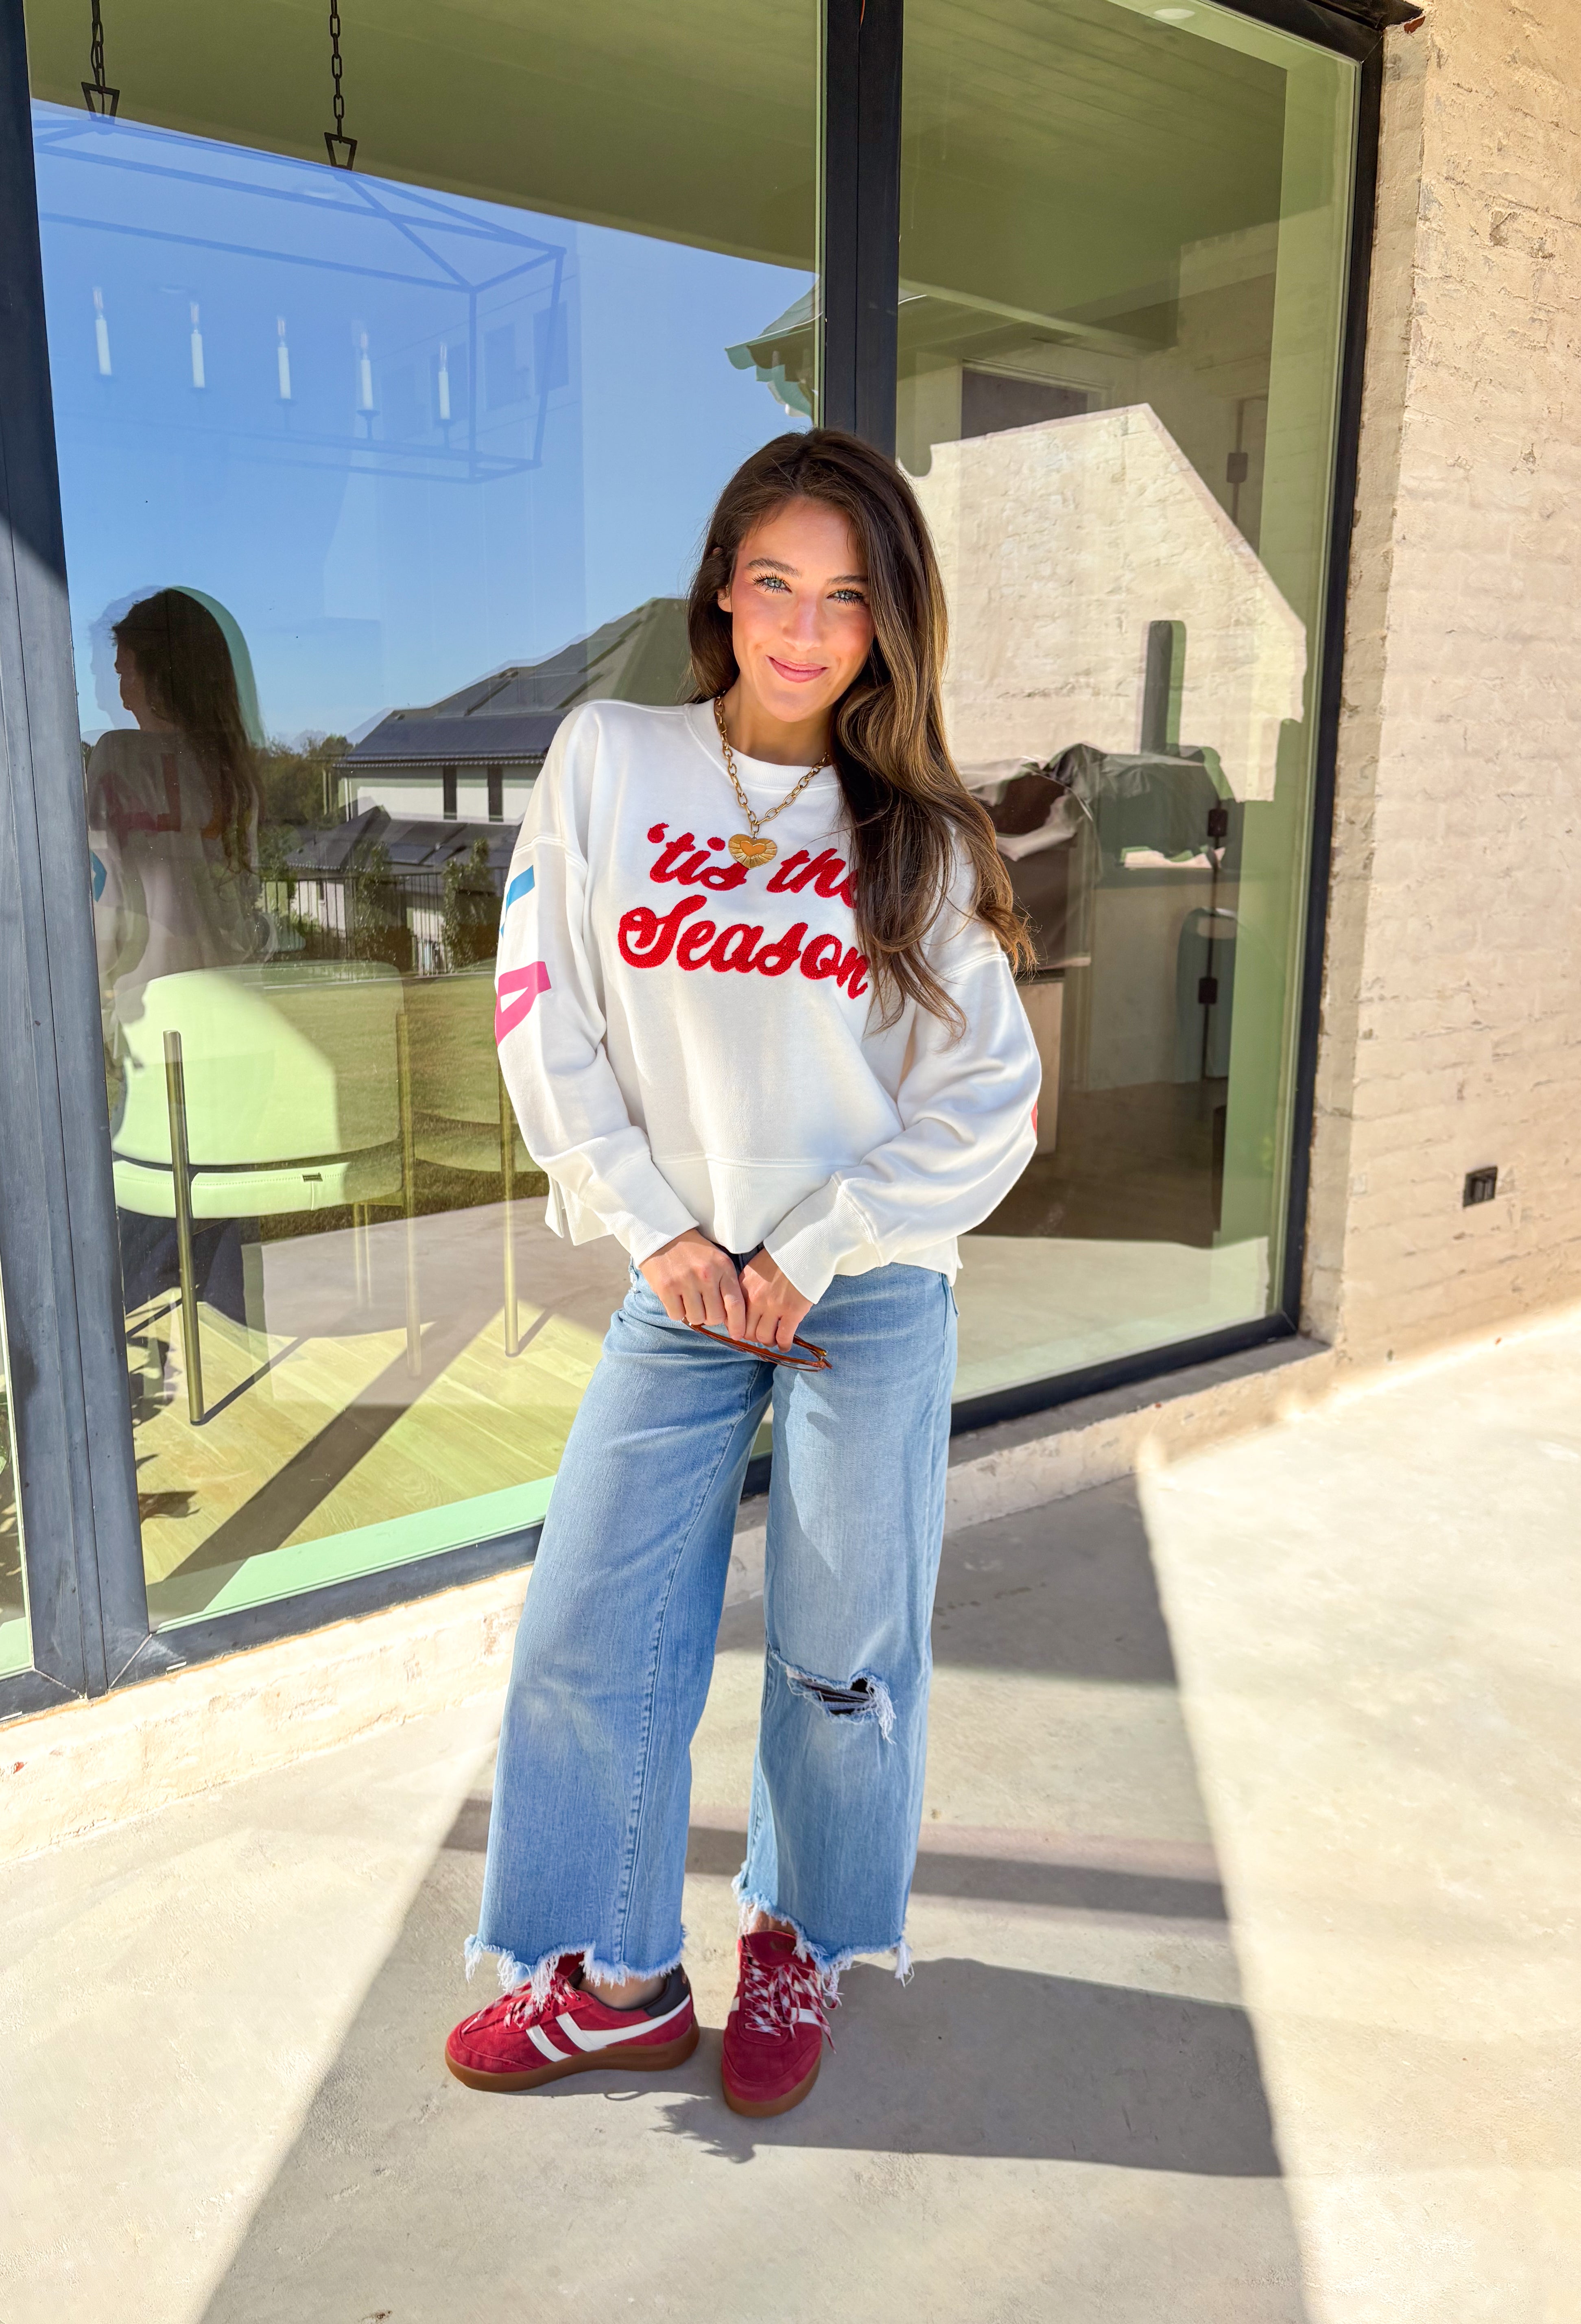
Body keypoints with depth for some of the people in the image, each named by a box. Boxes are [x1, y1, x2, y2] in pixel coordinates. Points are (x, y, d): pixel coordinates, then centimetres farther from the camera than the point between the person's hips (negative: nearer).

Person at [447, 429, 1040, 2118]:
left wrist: (809, 1255, -9)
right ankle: (616, 1981, 28)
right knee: (588, 1640, 5)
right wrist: (658, 1229, -7)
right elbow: (546, 1023, -1)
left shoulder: (919, 835, -1)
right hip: (678, 1288, 1)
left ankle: (798, 1948, 36)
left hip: (872, 1295, -1)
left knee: (844, 1657, 9)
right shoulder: (607, 761, 0)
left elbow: (991, 1103, -3)